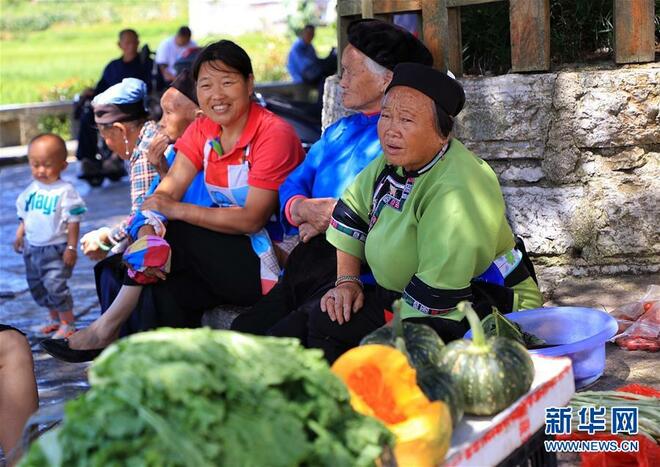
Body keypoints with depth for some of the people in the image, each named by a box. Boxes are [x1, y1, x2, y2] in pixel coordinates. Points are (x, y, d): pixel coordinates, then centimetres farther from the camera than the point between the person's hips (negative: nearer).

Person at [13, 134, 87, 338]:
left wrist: (71, 247, -15)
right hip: (33, 248, 8)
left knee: (55, 285, -13)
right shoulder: (31, 190, 5)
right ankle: (55, 319, 33)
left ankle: (68, 323, 1)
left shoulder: (65, 191, -13)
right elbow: (25, 216, 16)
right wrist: (20, 235, 5)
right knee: (36, 286, 16)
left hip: (56, 249, -7)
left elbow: (73, 221, -13)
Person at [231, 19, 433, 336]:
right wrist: (303, 209, -3)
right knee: (242, 331, -5)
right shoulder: (339, 131, 23)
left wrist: (332, 219, -12)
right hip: (308, 266, 8)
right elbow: (292, 186, 22)